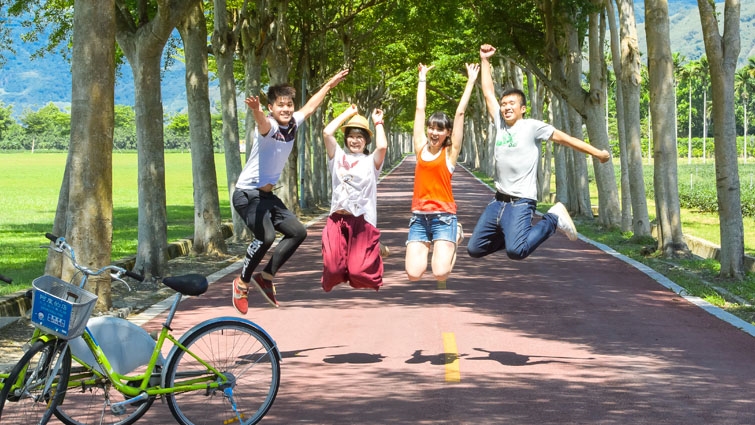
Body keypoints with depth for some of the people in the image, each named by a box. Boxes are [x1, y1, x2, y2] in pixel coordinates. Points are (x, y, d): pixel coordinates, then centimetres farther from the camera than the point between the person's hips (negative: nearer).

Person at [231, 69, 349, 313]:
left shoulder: (293, 124, 2)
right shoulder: (269, 126, -20)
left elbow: (310, 107, 22)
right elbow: (263, 122, -47)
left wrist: (329, 85, 33)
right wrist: (256, 111, -69)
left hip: (267, 195, 9)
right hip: (248, 194, -9)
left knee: (298, 232, 11)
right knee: (266, 237, -28)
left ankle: (266, 277, 17)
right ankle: (243, 282, -8)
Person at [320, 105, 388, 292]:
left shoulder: (371, 161, 6)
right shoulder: (338, 156, 12)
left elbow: (382, 146, -16)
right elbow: (327, 133, -2)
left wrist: (378, 123, -1)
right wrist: (347, 113, 7)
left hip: (363, 221, -2)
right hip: (337, 220, 2)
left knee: (359, 271, -10)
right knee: (333, 269, -7)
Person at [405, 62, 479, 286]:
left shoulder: (450, 152, 1)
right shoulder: (421, 148, 9)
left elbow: (460, 113, -1)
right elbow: (420, 109, 15)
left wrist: (471, 81, 1)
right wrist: (422, 78, 21)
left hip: (443, 216, -3)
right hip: (419, 217, 3)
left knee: (440, 273, -18)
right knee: (413, 274, -13)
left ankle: (454, 237, 16)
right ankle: (428, 245, 22)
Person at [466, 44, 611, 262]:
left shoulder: (532, 127, -6)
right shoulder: (500, 124, 10)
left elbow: (564, 138, -4)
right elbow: (488, 93, 16)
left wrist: (598, 153, -5)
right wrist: (484, 60, 16)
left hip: (521, 203, -7)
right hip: (498, 201, 7)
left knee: (516, 251, -27)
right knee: (474, 248, 8)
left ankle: (554, 219, -2)